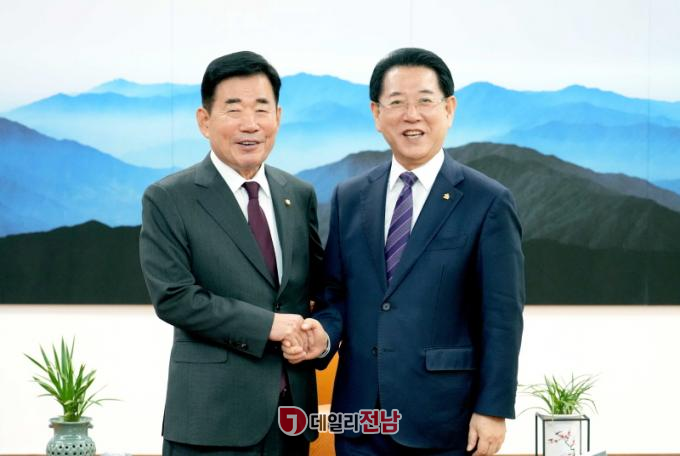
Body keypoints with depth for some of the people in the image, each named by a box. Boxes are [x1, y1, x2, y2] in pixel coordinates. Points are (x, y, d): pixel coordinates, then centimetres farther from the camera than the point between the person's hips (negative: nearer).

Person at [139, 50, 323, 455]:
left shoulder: (300, 195, 10)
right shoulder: (168, 200, -5)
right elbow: (173, 296, -13)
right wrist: (267, 326, -15)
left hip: (292, 404, 5)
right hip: (213, 413, -5)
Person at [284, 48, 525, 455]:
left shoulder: (488, 203, -4)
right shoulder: (349, 198, 9)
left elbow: (502, 317, -6)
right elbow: (337, 293, 13)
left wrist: (493, 409, -9)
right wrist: (324, 333, -8)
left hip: (442, 420, -3)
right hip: (359, 415, 4)